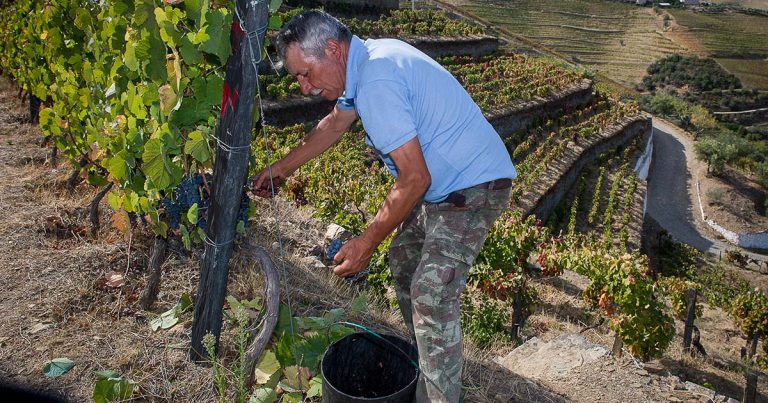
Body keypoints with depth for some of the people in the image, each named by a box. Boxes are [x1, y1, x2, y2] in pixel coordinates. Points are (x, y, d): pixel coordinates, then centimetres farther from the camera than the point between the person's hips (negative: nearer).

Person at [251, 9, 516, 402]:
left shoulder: (376, 83, -28)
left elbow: (414, 179, -28)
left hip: (473, 189, -10)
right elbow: (334, 123, 19)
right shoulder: (365, 58, 3)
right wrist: (281, 169, 23)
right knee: (403, 259, 21)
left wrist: (365, 243, -19)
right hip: (443, 182, 11)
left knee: (431, 296, -12)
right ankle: (425, 354, 38)